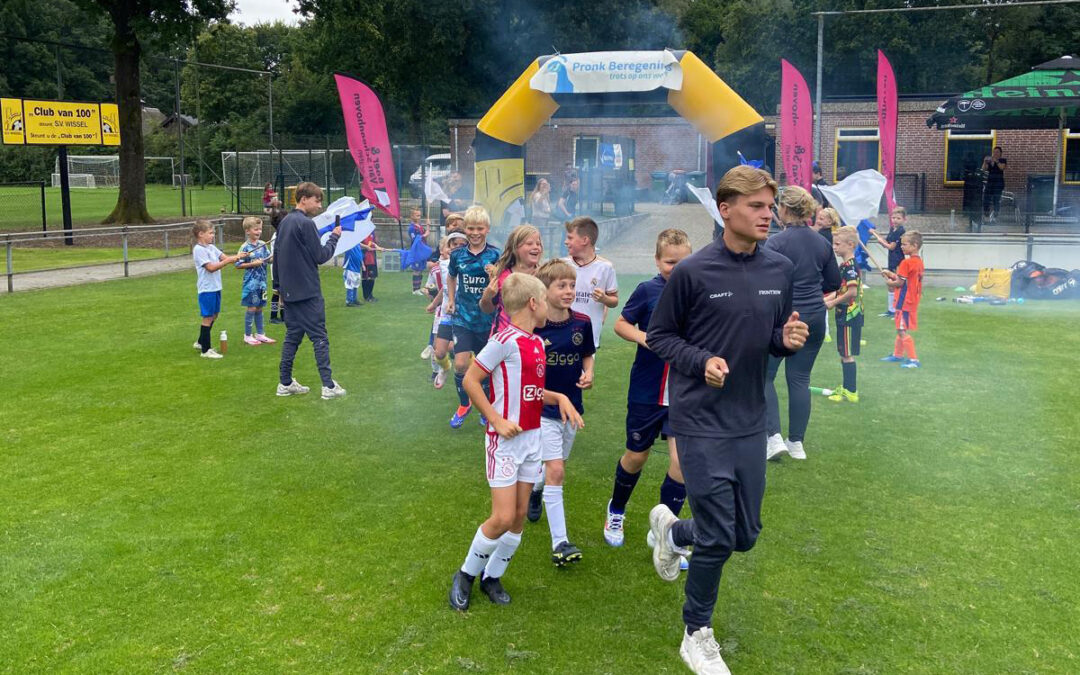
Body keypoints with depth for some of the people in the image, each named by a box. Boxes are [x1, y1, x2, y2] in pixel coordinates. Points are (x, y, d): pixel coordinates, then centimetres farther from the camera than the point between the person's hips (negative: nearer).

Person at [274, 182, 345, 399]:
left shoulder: (284, 222, 13)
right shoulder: (306, 224, -15)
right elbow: (321, 256, -13)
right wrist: (334, 237, 0)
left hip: (289, 291, 8)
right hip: (308, 292, -8)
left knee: (292, 336, 12)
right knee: (319, 337, -4)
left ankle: (285, 383, 14)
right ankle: (328, 385, -4)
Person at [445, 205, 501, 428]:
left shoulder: (495, 255, -8)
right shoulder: (458, 255, 0)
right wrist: (451, 300, 12)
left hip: (487, 319, -1)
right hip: (463, 317, 1)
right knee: (460, 364, -9)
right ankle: (463, 405, 15)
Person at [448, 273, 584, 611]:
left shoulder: (537, 342, 9)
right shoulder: (506, 340, -17)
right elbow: (470, 379, -14)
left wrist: (559, 397, 2)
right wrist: (496, 419, -17)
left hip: (532, 437, 8)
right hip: (506, 440, -8)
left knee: (519, 516, 11)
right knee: (503, 518, -8)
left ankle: (492, 576, 27)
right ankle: (466, 575, 14)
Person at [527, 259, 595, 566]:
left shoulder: (582, 323, -4)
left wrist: (588, 374, -6)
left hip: (572, 407, 5)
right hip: (542, 408, -5)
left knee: (555, 468, 19)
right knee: (556, 471, -13)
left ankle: (535, 489, 55)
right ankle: (560, 542, -7)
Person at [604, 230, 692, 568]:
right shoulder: (648, 290, -9)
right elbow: (621, 324, 0)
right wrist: (643, 337, -18)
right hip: (646, 391, -1)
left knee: (681, 460, -6)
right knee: (636, 456, 14)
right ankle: (616, 510, 42)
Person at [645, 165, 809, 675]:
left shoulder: (780, 270, 3)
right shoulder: (692, 272, -12)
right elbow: (658, 336, -2)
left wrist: (788, 340, -9)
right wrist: (702, 362, -19)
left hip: (750, 422, 5)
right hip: (701, 422, -5)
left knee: (745, 535, 12)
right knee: (718, 539, -1)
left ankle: (670, 529, 44)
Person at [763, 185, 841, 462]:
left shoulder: (776, 242, -15)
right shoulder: (822, 244, 4)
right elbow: (834, 283, 13)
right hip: (814, 318, 5)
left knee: (764, 376, 9)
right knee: (800, 379, 12)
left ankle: (774, 437, -1)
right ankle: (796, 443, 18)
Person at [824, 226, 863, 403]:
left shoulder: (850, 266, -18)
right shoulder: (845, 265, 12)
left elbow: (852, 292, -27)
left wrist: (833, 302, -17)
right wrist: (827, 299, 8)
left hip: (850, 316, -10)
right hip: (845, 315, 10)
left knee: (847, 355, -3)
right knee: (844, 354, 17)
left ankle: (851, 392, 5)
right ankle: (847, 387, 27)